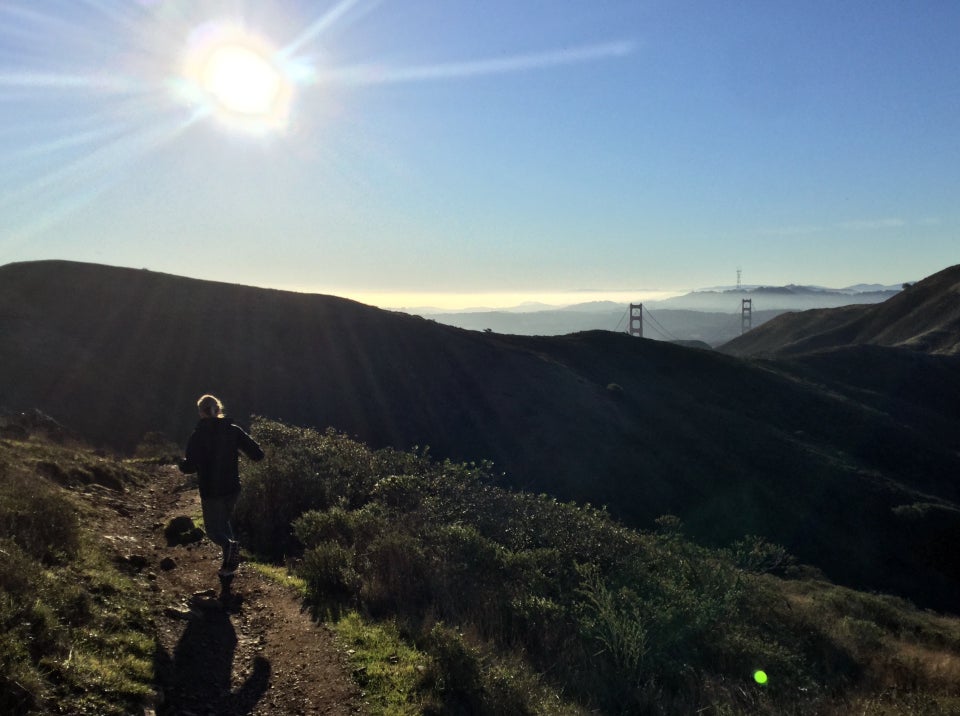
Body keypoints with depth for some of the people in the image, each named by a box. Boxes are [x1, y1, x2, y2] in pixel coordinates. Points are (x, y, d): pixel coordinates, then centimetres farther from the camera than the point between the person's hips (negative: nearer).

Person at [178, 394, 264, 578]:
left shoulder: (197, 436, -12)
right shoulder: (234, 431, -5)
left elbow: (189, 468, -15)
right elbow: (258, 454, -8)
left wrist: (182, 463, 8)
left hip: (210, 492, -4)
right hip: (232, 489, 4)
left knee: (214, 530, 13)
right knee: (223, 522, 26)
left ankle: (229, 545, -19)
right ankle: (229, 565, 25)